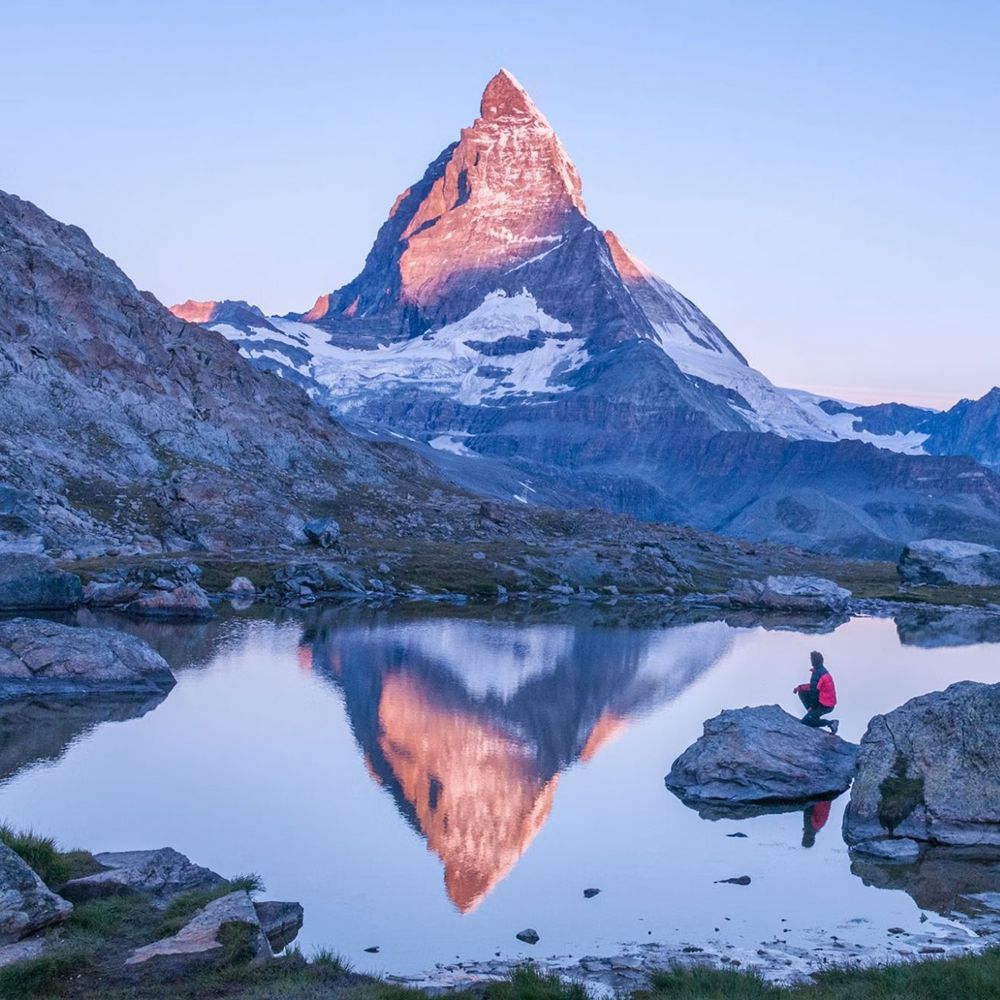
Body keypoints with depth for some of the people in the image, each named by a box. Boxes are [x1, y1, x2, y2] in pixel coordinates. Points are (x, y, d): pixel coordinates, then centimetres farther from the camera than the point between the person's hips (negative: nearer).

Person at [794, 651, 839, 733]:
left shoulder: (817, 674, -22)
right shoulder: (823, 671, 8)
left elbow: (814, 691, -18)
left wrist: (812, 706, -7)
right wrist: (800, 687, 14)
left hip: (824, 706, -9)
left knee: (804, 722, -5)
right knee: (802, 692, 13)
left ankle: (830, 723, -6)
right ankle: (812, 714, 9)